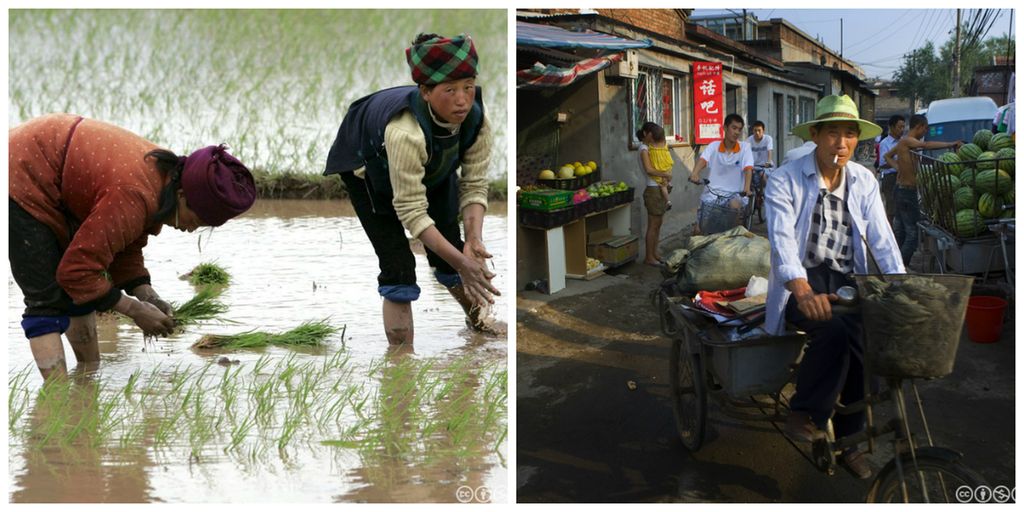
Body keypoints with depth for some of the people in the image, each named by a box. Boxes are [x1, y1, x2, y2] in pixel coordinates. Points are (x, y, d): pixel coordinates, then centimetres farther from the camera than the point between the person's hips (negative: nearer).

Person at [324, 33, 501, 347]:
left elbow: (474, 185, -21)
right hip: (367, 165, -5)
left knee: (451, 255, 7)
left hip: (432, 168, 5)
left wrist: (474, 239, -37)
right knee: (398, 267, -15)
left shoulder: (476, 120, -30)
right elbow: (411, 210, -41)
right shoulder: (405, 132, -47)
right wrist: (461, 262, -43)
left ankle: (478, 318, 38)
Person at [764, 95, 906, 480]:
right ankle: (804, 414, -14)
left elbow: (882, 239, 1)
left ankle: (849, 441, -2)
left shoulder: (864, 182, 8)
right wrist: (804, 292, -37)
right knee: (832, 330, -35)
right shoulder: (785, 180, -7)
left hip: (846, 282, 5)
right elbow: (782, 239, -20)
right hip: (802, 284, -4)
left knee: (869, 341, -21)